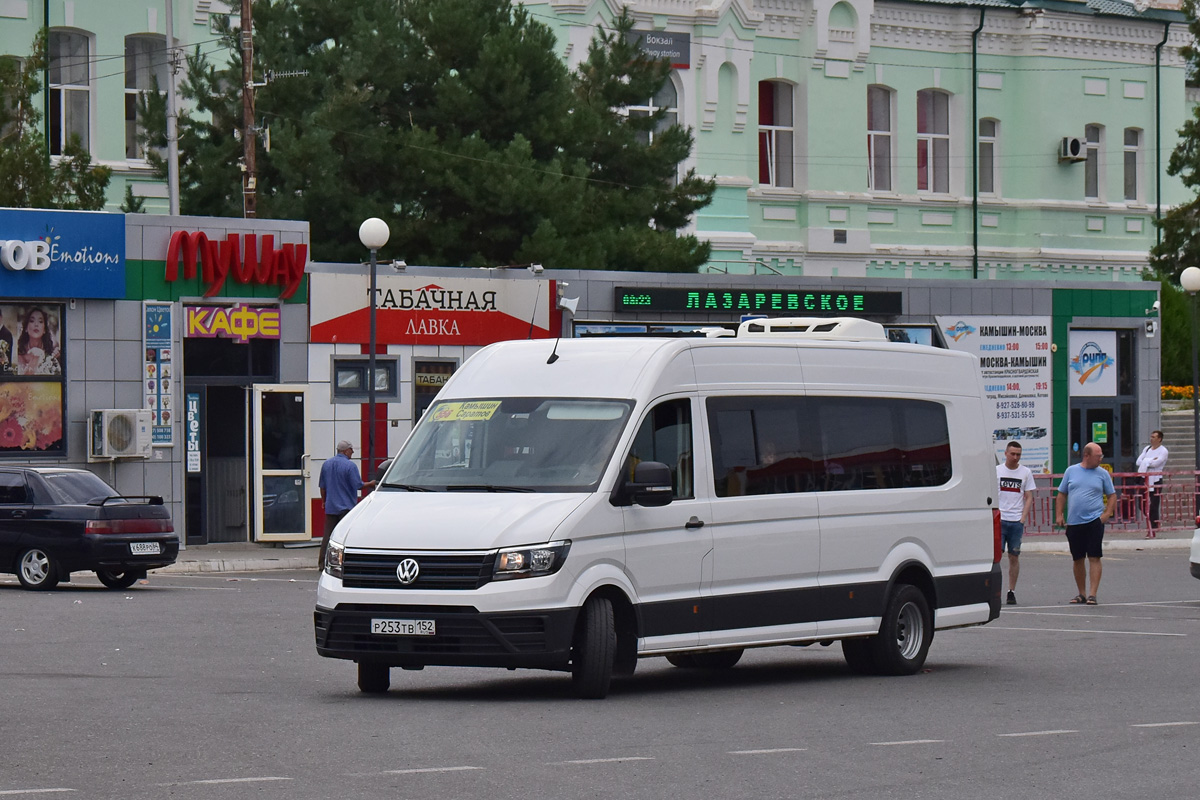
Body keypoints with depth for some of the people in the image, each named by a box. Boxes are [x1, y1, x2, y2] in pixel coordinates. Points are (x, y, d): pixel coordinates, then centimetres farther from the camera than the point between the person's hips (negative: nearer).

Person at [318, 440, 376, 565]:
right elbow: (358, 486, -12)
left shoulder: (326, 465, 8)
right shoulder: (350, 466, -12)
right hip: (346, 507, -6)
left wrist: (324, 501, 25)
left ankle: (322, 563, 6)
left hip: (330, 507, 6)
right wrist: (371, 484, 4)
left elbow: (322, 487, 13)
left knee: (328, 535, 7)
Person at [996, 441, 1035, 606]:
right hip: (999, 519, -1)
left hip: (1017, 521, 1)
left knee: (1014, 556, 3)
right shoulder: (996, 471, 5)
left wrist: (1023, 519, -4)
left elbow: (1029, 497, 7)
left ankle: (1012, 591, 9)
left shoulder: (1026, 473, 7)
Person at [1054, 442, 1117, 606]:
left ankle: (1092, 594, -10)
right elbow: (1061, 495, 12)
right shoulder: (1071, 471, 7)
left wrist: (1107, 514, -7)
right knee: (1077, 559, 10)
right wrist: (1059, 515, 4)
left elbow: (1112, 496, 8)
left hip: (1094, 522, -2)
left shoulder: (1102, 473, 4)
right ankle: (1081, 593, 22)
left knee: (1094, 558, -9)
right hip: (1074, 523, 2)